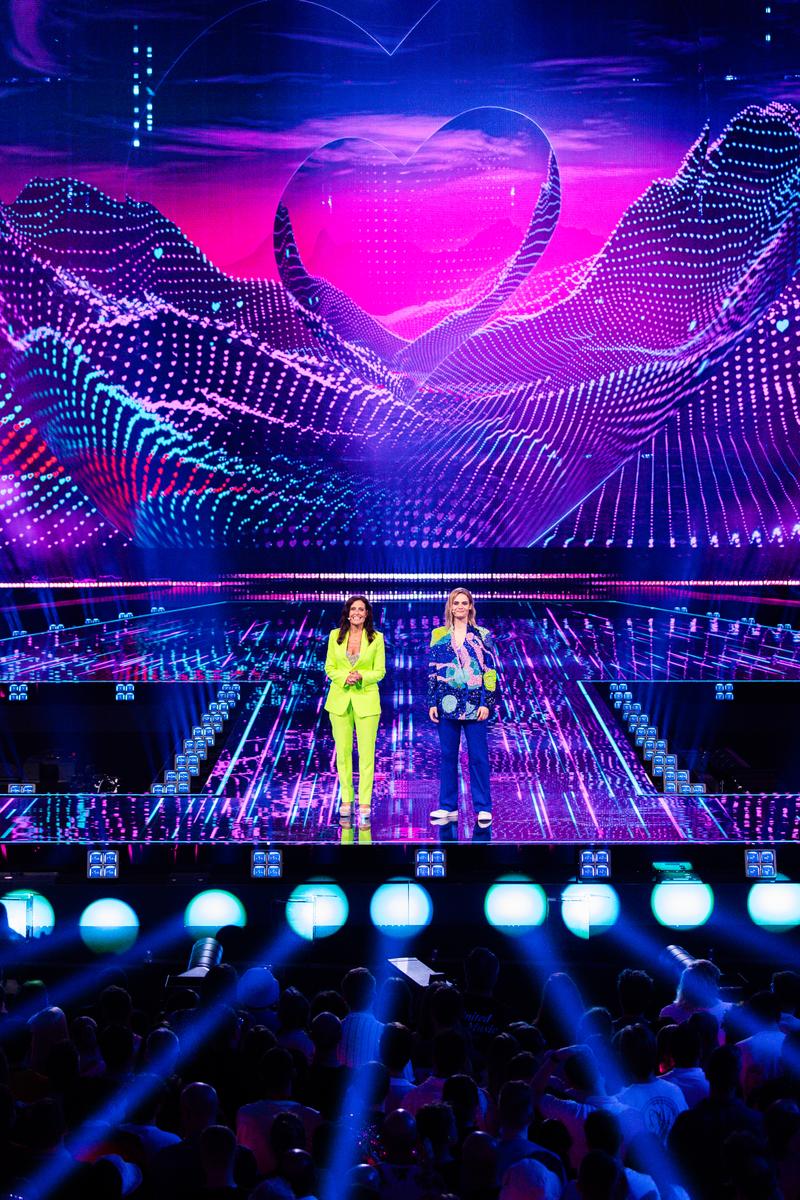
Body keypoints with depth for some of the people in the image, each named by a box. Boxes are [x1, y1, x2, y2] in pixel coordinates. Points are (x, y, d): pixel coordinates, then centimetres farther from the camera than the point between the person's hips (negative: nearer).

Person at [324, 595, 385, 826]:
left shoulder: (376, 638, -1)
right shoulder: (335, 636, 4)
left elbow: (380, 671, 1)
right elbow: (329, 667, 6)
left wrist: (361, 676, -17)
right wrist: (344, 677, -14)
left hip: (366, 700, -2)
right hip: (340, 699, 2)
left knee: (367, 754, -4)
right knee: (343, 753, 6)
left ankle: (364, 806, -2)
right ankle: (346, 802, 15)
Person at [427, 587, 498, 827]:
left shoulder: (481, 635, 3)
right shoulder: (439, 635, 8)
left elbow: (490, 671, 1)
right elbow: (433, 671, 9)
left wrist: (487, 703, -6)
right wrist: (432, 703, 3)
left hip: (474, 704, -2)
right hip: (447, 704, 2)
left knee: (478, 756, -2)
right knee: (447, 755, 5)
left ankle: (483, 808, 2)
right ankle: (448, 808, 11)